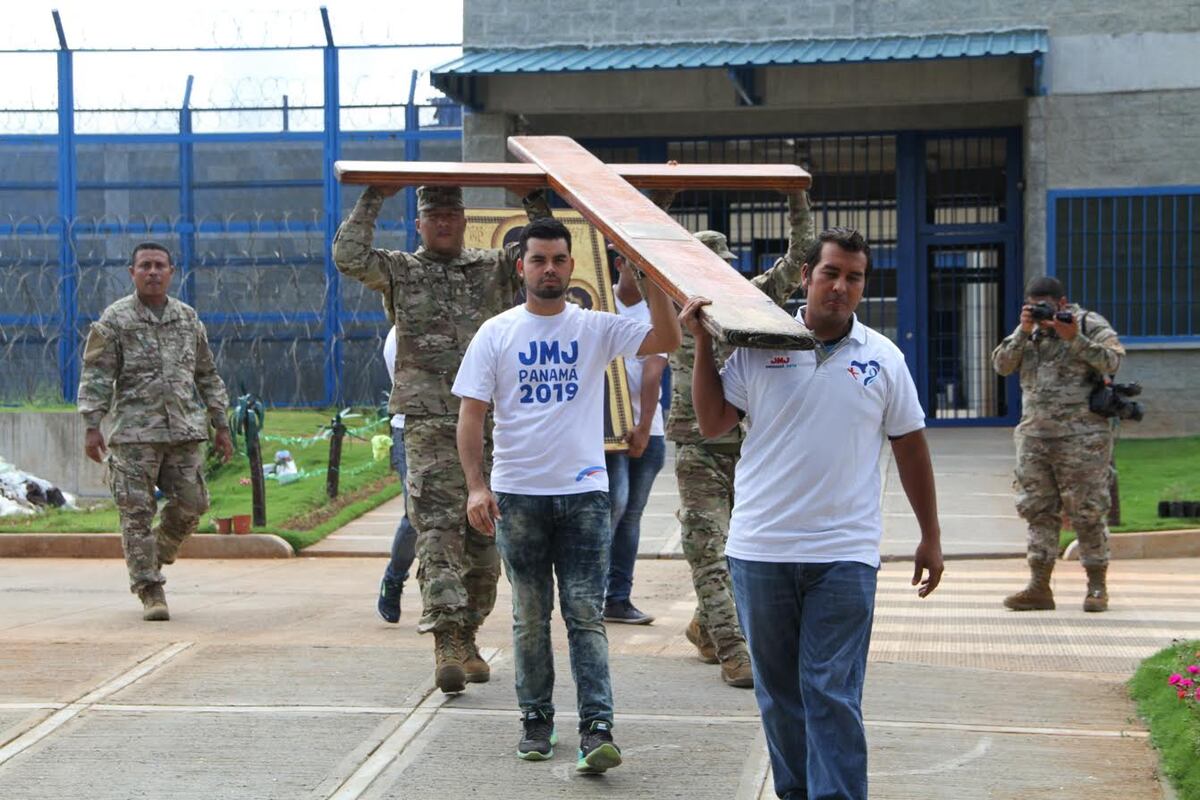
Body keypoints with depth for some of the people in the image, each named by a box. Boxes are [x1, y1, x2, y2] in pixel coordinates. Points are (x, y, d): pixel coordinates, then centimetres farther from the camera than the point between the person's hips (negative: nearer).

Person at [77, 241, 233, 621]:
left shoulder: (188, 318, 13)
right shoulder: (114, 319, 0)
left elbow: (207, 376, 18)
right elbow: (96, 376, -4)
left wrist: (221, 426, 15)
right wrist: (92, 426, -13)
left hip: (185, 431, 4)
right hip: (134, 432, -4)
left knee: (190, 505, 2)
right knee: (137, 511, -4)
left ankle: (152, 559, 27)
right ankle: (150, 590, 2)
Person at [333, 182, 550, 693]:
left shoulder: (494, 269, 14)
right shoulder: (401, 273, 8)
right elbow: (349, 257, -7)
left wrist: (536, 205, -3)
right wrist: (373, 199, -5)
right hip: (429, 421, -3)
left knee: (484, 538, 8)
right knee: (439, 531, -14)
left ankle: (467, 638, 20)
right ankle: (446, 643, -20)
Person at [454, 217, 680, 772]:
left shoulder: (596, 328, 3)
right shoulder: (496, 334, 2)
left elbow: (667, 340, -10)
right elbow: (471, 414, 1)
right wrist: (476, 486, -9)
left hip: (584, 492, -1)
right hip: (518, 494, 1)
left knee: (585, 614, -5)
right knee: (530, 616, 10)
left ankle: (596, 729, -9)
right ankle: (536, 721, 20)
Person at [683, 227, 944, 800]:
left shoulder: (883, 359, 4)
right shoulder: (759, 346, 3)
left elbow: (910, 447, 10)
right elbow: (713, 423, 4)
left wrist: (930, 536, 11)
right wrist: (703, 345, -2)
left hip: (844, 554, -1)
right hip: (761, 549, 2)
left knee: (833, 694, -6)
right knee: (778, 690, 12)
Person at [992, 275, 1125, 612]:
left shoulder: (1090, 324, -1)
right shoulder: (1028, 330, 13)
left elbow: (1113, 360, -15)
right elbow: (1001, 364, 2)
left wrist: (1074, 339, -23)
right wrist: (1024, 332, -10)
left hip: (1081, 436, -5)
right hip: (1035, 435, 5)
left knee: (1087, 511, -2)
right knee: (1038, 510, 4)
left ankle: (1097, 587, 7)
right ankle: (1039, 587, 8)